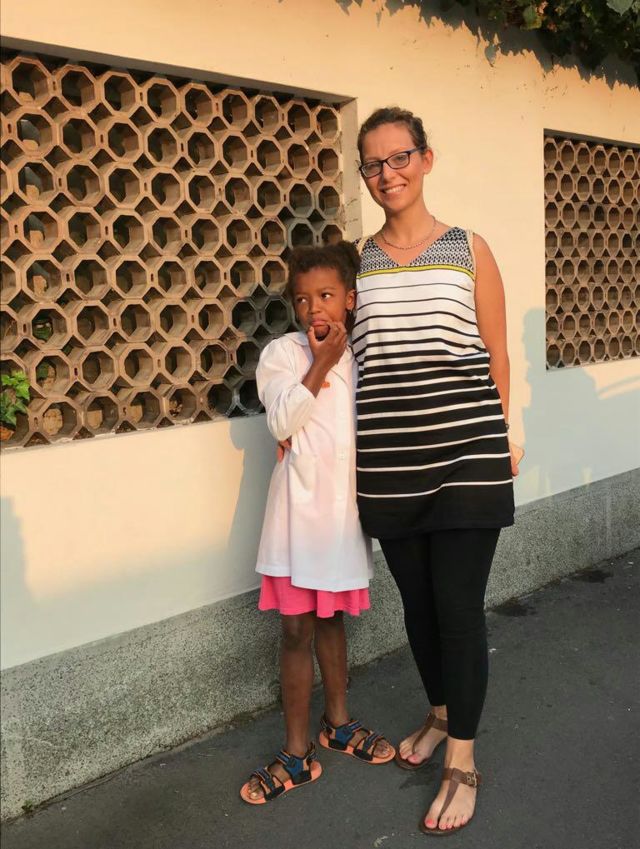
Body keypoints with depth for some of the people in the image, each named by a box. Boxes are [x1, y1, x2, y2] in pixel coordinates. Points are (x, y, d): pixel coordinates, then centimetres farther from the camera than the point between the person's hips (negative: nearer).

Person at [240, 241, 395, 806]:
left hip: (346, 503, 4)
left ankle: (338, 722, 37)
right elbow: (282, 421, -20)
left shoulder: (361, 355, 5)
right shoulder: (282, 353, -6)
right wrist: (322, 363, -18)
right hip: (301, 501, -3)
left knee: (332, 617, 19)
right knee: (298, 627, 3)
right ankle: (298, 754, 16)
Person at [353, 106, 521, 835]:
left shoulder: (469, 250, 2)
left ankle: (462, 761, 17)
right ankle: (439, 716, 39)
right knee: (416, 599, 15)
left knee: (458, 605, 0)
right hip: (388, 463, 3)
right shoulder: (356, 261, 7)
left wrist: (499, 442, 4)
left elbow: (496, 358, 4)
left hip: (464, 456, -2)